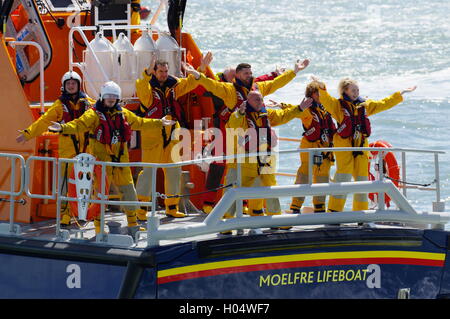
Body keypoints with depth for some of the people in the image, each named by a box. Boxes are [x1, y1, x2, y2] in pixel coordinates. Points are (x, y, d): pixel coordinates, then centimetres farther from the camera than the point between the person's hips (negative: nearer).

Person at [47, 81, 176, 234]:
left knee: (128, 190, 9)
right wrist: (63, 128, -37)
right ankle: (99, 228, 5)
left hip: (120, 159, 5)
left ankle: (132, 224, 24)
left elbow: (140, 123, 26)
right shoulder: (94, 114, -6)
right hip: (101, 160, -5)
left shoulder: (124, 114, 12)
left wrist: (159, 123, 30)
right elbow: (79, 125, -19)